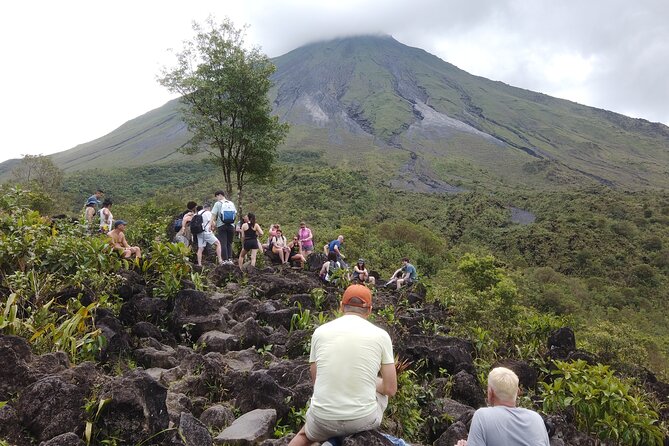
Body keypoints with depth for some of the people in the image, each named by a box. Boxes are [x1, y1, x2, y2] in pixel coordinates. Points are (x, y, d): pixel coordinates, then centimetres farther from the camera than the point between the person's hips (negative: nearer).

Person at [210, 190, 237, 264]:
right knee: (229, 243, 12)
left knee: (223, 243, -2)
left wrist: (211, 225, -10)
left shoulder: (218, 203, -2)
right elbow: (236, 214, 13)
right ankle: (230, 259, 5)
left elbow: (213, 215, -9)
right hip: (231, 226, 4)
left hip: (221, 226, -4)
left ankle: (225, 260, -7)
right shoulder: (231, 203, 12)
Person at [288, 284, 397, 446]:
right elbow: (391, 389, -1)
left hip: (324, 420, 1)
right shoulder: (381, 335, -5)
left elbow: (316, 379, 9)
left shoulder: (320, 331, 0)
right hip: (363, 419, -1)